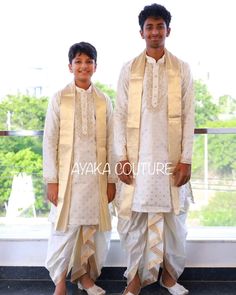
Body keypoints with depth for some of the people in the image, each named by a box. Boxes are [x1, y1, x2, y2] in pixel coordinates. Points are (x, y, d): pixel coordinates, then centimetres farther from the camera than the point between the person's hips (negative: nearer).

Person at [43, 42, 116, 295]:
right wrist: (51, 180, -7)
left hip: (96, 175, 2)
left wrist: (111, 179, 5)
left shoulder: (104, 101, 6)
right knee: (66, 227, 0)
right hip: (68, 174, -2)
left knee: (94, 227, 8)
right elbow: (49, 141, -2)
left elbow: (110, 142, 7)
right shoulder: (59, 99, 0)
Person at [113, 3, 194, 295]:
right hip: (137, 157, 0)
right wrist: (121, 158, -5)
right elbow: (120, 115, 2)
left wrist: (186, 159, -5)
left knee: (173, 216, 6)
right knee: (133, 216, 3)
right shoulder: (128, 69, 4)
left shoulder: (181, 69, 5)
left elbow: (188, 117, 2)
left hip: (170, 156, 0)